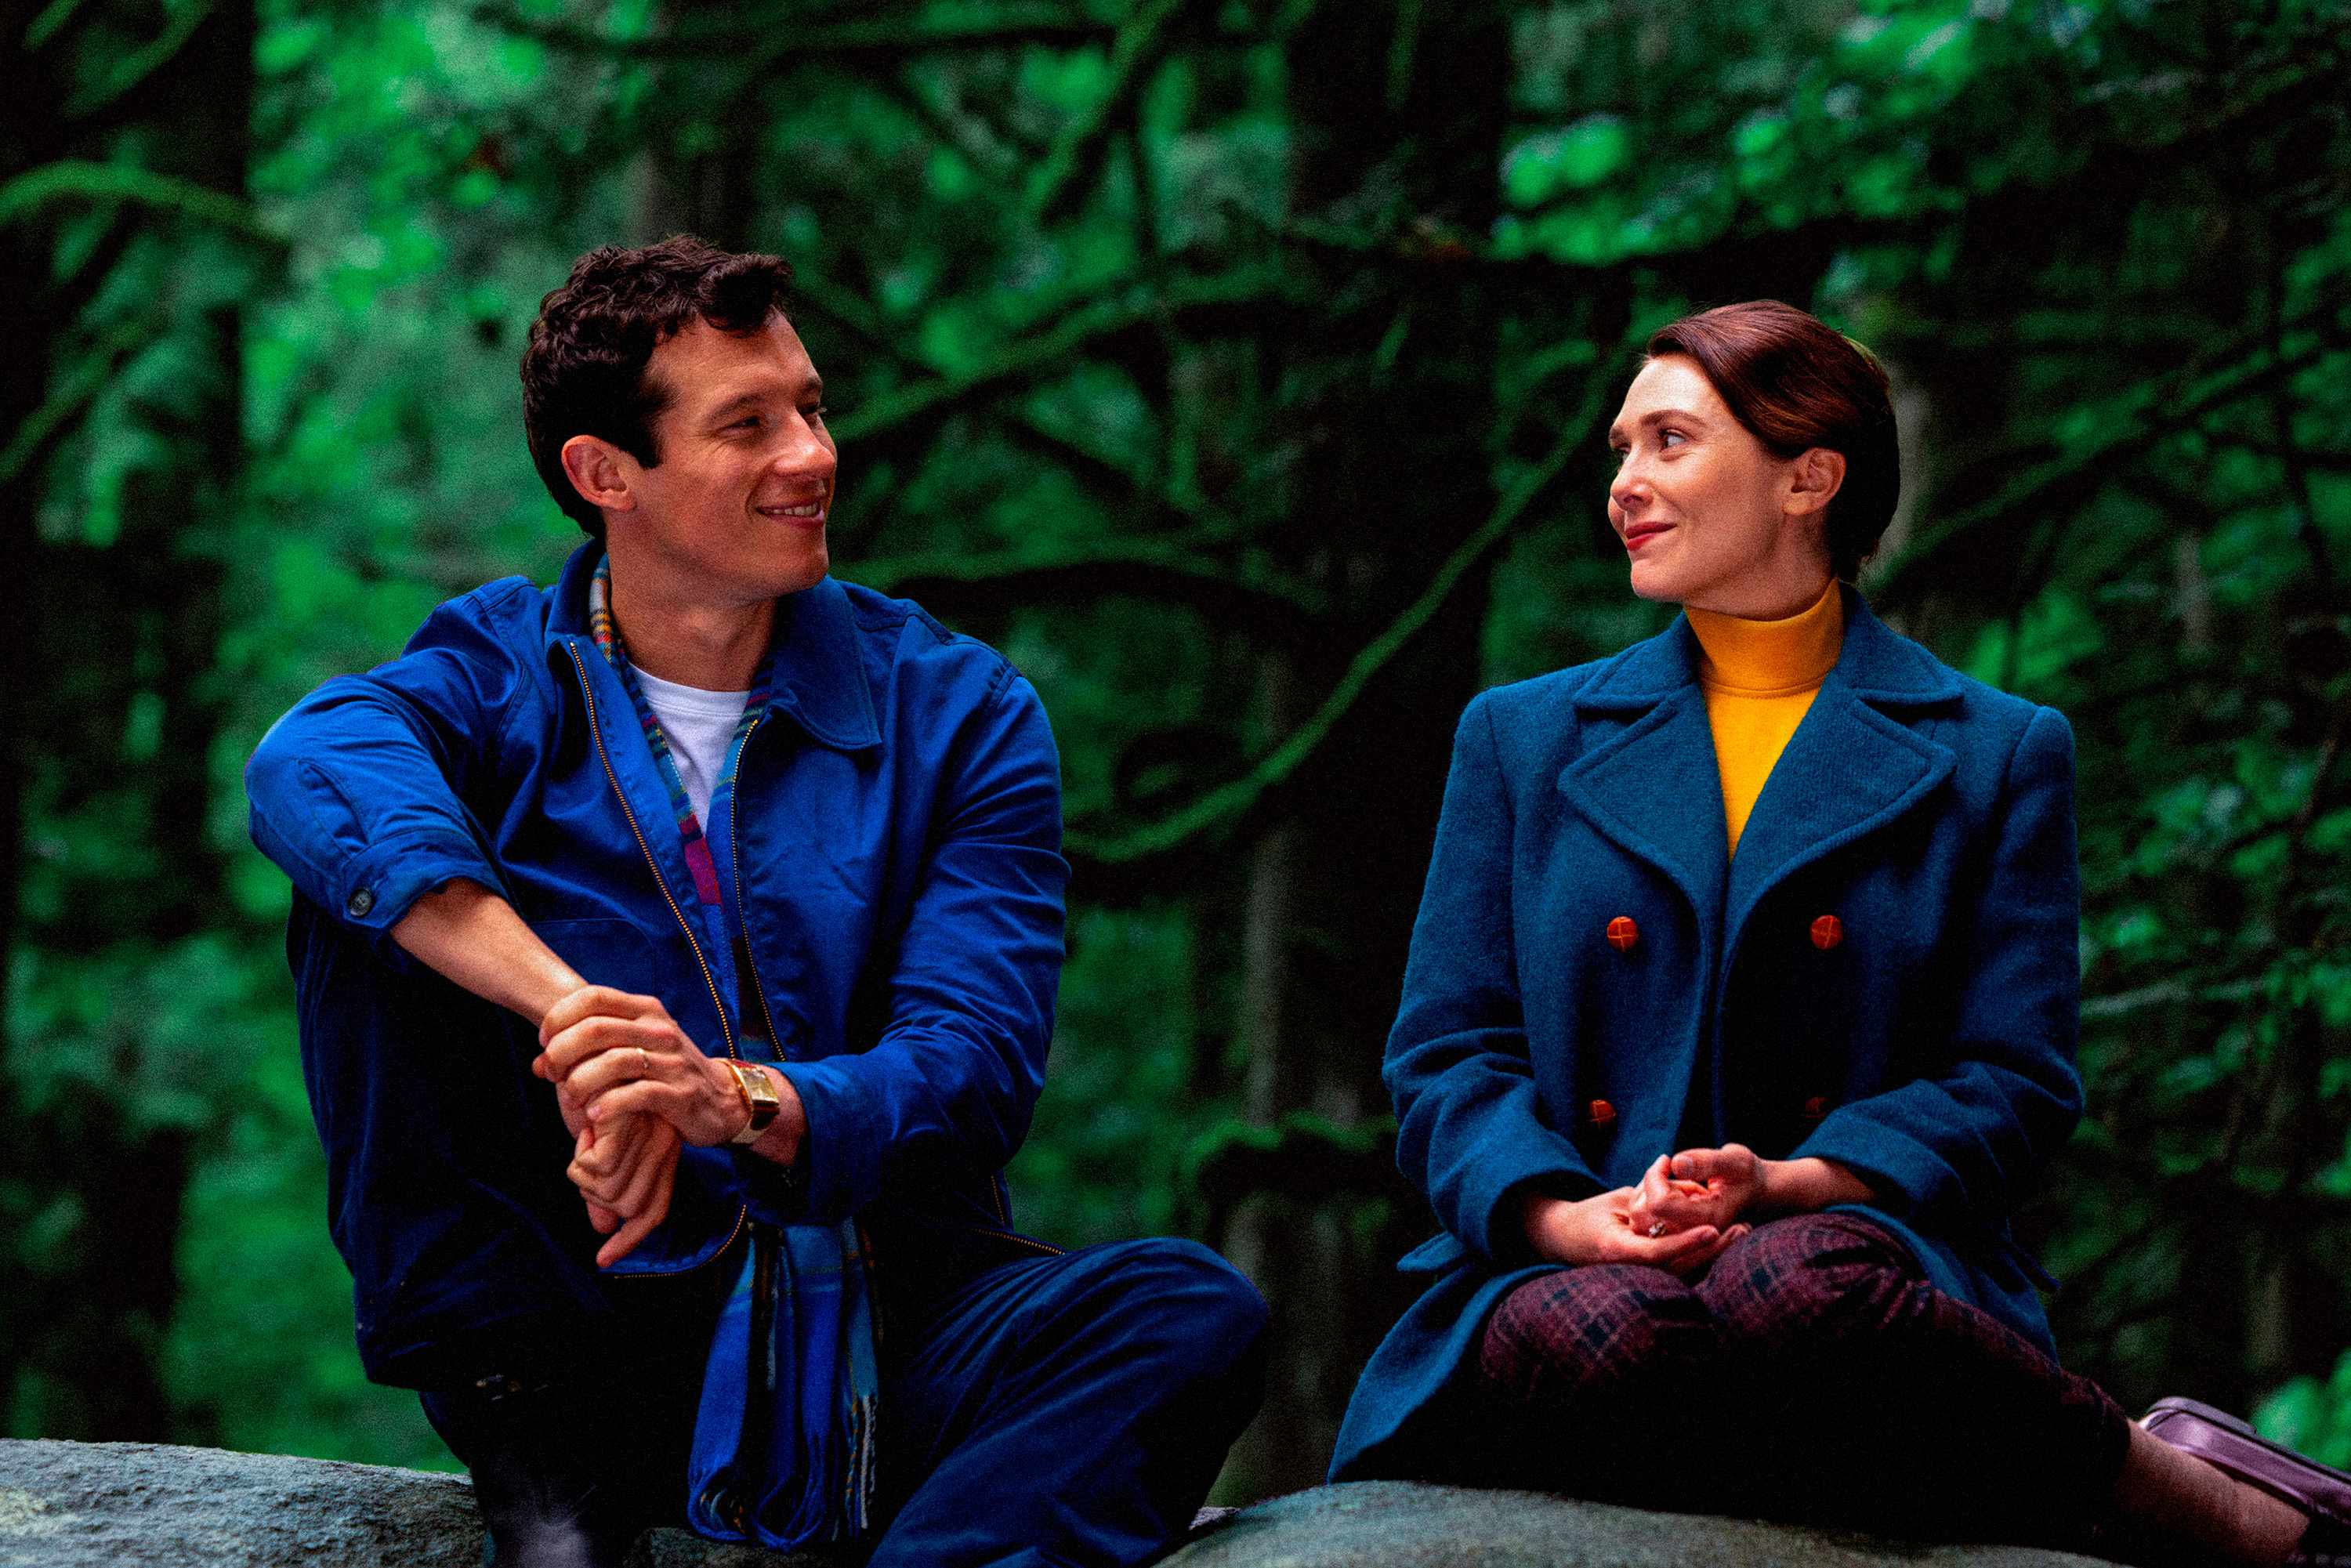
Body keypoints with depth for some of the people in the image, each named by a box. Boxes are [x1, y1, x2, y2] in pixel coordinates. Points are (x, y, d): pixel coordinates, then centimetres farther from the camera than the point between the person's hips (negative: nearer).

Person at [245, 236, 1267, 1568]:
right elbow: (309, 764, -22)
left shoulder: (959, 712, 3)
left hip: (886, 1332, 0)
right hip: (589, 1329, 0)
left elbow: (974, 1072, -8)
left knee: (1198, 1314, -27)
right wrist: (572, 1013, -38)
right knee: (372, 898, -16)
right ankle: (531, 1452, -17)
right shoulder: (502, 673, 3)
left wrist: (737, 1098, -30)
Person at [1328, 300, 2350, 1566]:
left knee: (1799, 1289, -40)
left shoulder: (1997, 756, 13)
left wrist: (1791, 1185, -13)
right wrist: (1562, 1217, -10)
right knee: (1599, 1332, -37)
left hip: (1857, 1248, -2)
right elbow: (1449, 1050, 13)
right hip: (1568, 1267, 2)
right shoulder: (1523, 738, 19)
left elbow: (2014, 1083, 6)